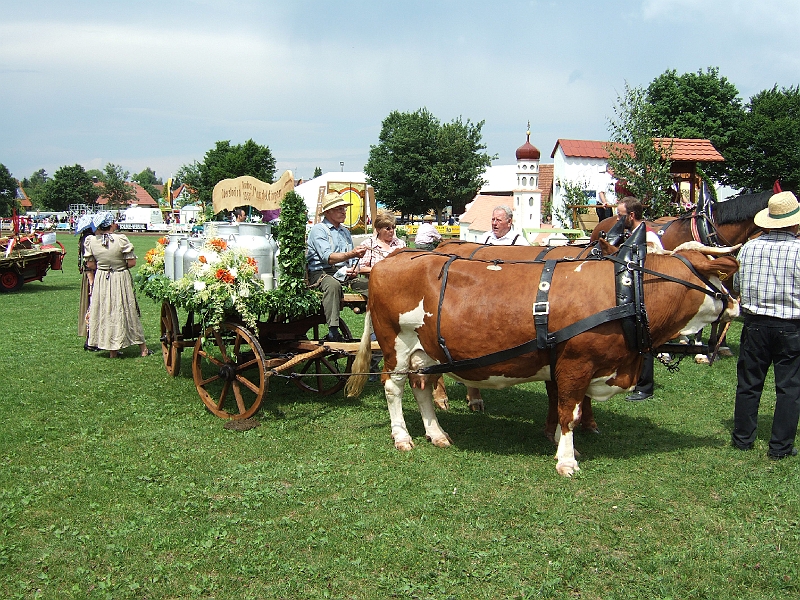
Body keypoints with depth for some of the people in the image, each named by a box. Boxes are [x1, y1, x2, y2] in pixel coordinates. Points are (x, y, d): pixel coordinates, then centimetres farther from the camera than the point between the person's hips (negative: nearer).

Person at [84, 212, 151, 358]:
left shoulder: (90, 241, -6)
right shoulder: (121, 239, -17)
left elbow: (90, 265, 2)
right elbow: (132, 263, -15)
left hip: (101, 280, 3)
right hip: (121, 279, -3)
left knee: (106, 313, 12)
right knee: (128, 312, 8)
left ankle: (112, 351, 17)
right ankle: (143, 348, 16)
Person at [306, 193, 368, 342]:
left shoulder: (345, 231, 24)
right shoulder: (318, 230, -1)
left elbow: (350, 258, 25)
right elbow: (327, 257, -16)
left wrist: (352, 269, 0)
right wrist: (351, 254, -30)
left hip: (343, 274, 7)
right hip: (321, 273, -7)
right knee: (333, 285, -40)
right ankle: (333, 332, -41)